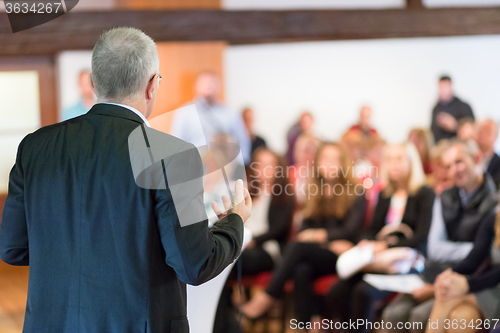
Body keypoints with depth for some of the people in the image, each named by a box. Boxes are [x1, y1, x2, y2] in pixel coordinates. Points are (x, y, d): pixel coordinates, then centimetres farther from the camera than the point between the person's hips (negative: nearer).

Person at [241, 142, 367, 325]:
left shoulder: (356, 195, 5)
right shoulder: (314, 195, 19)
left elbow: (351, 231, -4)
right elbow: (305, 230, 9)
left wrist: (320, 235, -16)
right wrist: (332, 241, -9)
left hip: (341, 258, -3)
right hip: (316, 252, 3)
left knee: (298, 247, -30)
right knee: (301, 271, -33)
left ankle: (267, 298, -30)